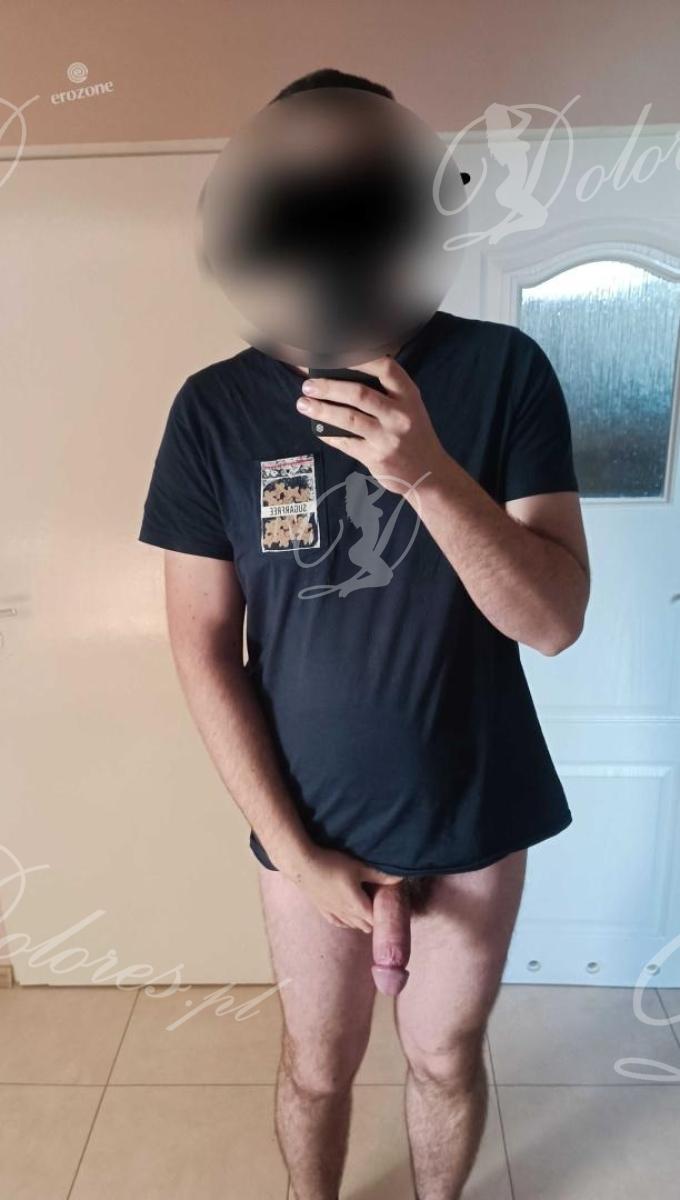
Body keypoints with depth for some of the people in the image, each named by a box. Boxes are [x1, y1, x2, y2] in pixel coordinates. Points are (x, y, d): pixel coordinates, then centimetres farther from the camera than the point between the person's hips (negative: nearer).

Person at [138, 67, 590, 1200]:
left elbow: (555, 621, -16)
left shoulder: (503, 369, -11)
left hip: (475, 812, 1)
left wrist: (430, 474, -33)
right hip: (311, 822, 1)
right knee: (318, 1063, 23)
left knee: (446, 1056, 24)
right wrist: (293, 848, -10)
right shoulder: (214, 406, -9)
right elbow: (203, 647, -8)